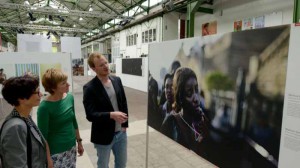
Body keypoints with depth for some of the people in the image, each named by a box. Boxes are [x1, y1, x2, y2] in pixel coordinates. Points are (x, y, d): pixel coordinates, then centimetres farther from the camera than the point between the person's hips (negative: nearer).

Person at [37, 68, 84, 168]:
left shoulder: (70, 98, -4)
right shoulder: (45, 107, -20)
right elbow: (43, 136, -13)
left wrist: (79, 141, 11)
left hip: (71, 148, 5)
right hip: (56, 153, -5)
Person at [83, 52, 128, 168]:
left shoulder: (117, 80, -1)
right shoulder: (89, 88, -17)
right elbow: (90, 115, -21)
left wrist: (125, 124, 3)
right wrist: (111, 115, -33)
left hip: (121, 133, 5)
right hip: (104, 136, -4)